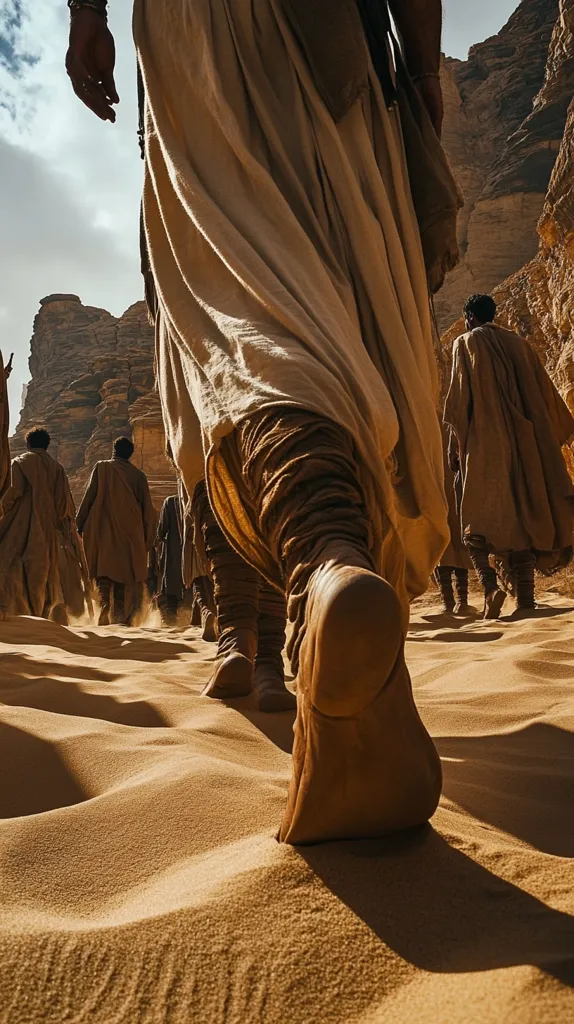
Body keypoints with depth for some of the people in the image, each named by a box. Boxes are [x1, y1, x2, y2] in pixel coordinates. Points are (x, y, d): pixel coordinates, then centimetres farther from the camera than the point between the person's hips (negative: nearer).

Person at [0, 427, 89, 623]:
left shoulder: (20, 463, 1)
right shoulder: (57, 468, 11)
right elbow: (65, 503, 6)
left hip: (23, 527, -4)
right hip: (49, 530, 4)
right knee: (49, 572, 10)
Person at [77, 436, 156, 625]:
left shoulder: (101, 468, 4)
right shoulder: (138, 475, 7)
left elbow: (88, 497, -1)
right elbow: (147, 508, 7)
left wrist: (80, 524, 6)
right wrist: (148, 538, 13)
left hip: (102, 530, -1)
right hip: (128, 533, 2)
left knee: (103, 574, -2)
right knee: (122, 575, 10)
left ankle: (105, 607, -23)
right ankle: (119, 616, 6)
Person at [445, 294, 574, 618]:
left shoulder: (466, 343, 5)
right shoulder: (518, 343, 18)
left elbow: (459, 396, -5)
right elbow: (545, 392, 15)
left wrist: (455, 445, -4)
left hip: (484, 444, -4)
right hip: (523, 443, 4)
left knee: (478, 519, 1)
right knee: (523, 515, 5)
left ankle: (491, 586, -20)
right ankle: (526, 599, -1)